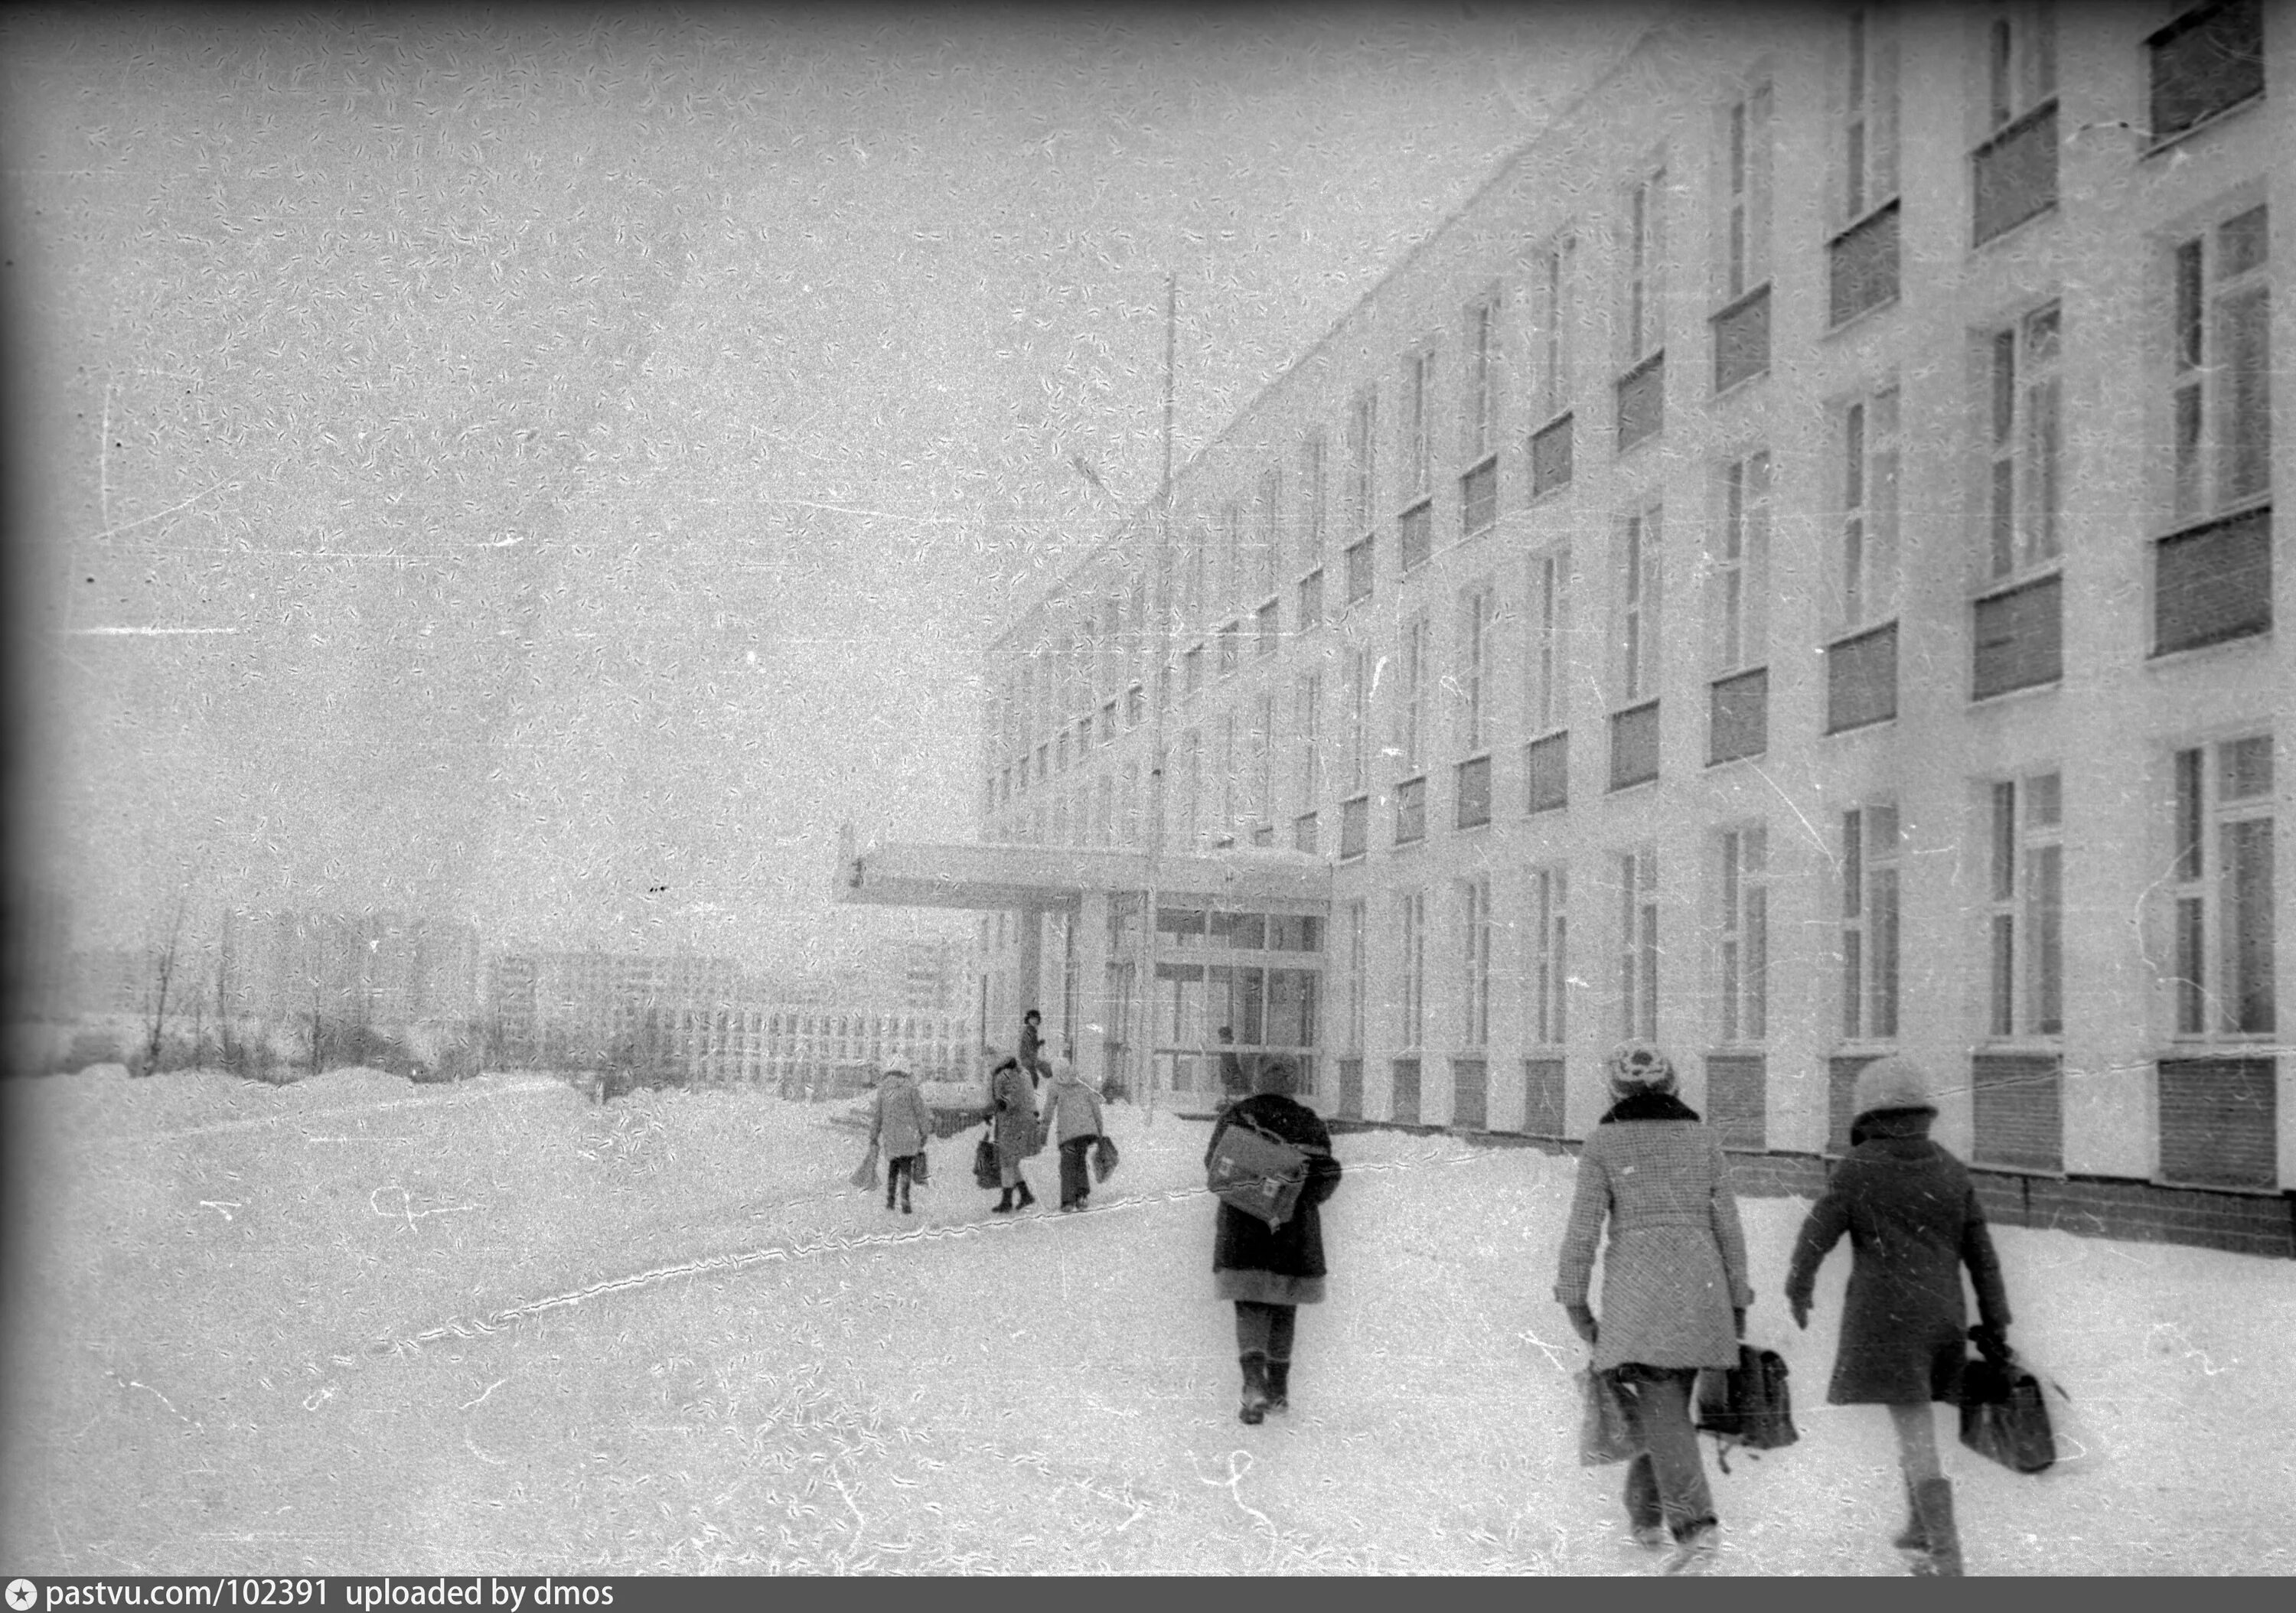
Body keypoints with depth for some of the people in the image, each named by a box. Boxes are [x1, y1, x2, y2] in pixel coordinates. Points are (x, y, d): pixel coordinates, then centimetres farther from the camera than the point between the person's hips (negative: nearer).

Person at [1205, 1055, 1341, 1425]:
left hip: (1242, 1227, -1)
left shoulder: (1235, 1115, -1)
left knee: (1250, 1307, 2)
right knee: (1283, 1306, 15)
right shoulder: (1309, 1122, -1)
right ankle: (1278, 1390, 24)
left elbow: (1214, 1164, 6)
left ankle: (1254, 1383, -20)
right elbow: (1326, 1176, -4)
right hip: (1294, 1230, 1)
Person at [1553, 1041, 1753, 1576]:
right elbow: (1728, 1225, 7)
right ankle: (1646, 1516, 29)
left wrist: (1574, 1300, 3)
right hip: (1700, 1285, 4)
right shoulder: (1702, 1137, 8)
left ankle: (1696, 1525, -24)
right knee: (1668, 1399, 20)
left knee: (1661, 1410, -7)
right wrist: (1738, 1301, 13)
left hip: (1636, 1286, -4)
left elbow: (1583, 1225, -4)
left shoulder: (1603, 1142, 0)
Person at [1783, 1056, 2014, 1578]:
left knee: (1916, 1434, -5)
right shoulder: (1951, 1170, 4)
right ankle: (1921, 1526, 33)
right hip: (1943, 1315, 5)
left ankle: (1946, 1554, -9)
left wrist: (1798, 1289, 12)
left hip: (1885, 1316, -5)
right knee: (1915, 1418, 23)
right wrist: (1996, 1323, 9)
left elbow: (1818, 1232, -4)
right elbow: (1981, 1251, 5)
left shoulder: (1858, 1168, -8)